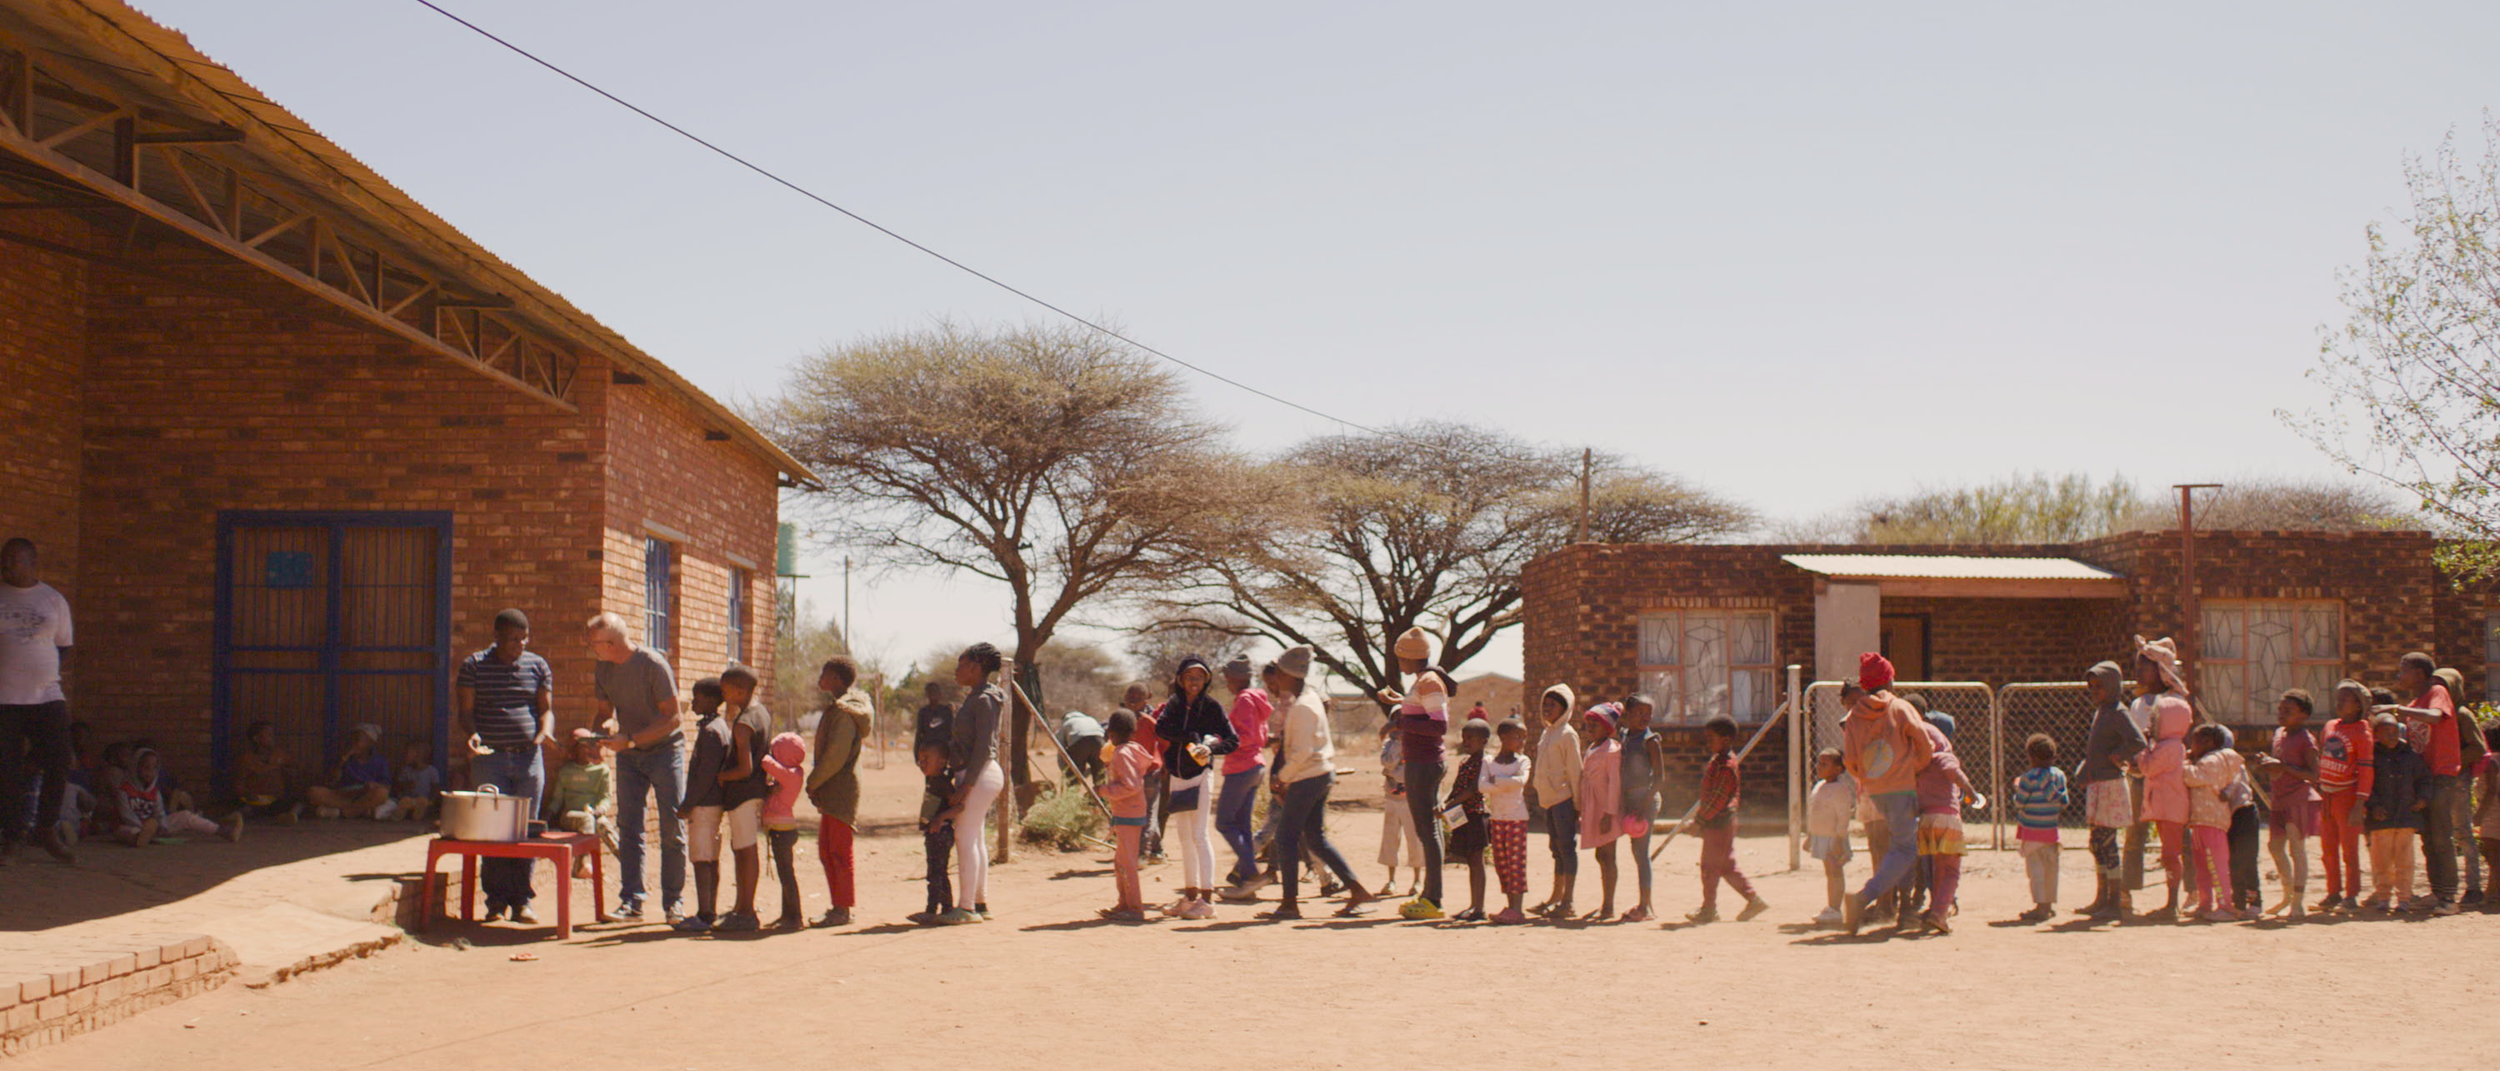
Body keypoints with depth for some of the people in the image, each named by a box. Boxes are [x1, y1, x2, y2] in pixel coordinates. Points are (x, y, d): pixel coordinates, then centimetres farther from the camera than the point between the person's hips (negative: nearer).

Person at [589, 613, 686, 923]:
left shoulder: (653, 665, -19)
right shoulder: (602, 668, 0)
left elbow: (671, 717, -19)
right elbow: (605, 708, 11)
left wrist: (630, 740, -25)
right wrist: (606, 726, -13)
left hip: (665, 749, -5)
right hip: (629, 756, 5)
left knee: (672, 828, -4)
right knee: (628, 827, 0)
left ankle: (674, 901, 3)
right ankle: (631, 900, 3)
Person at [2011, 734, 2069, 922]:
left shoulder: (2029, 777, -15)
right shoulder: (2059, 775, 3)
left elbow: (2019, 802, -12)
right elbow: (2064, 803, 5)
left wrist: (2017, 786, 5)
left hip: (2032, 830, -6)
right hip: (2051, 829, 6)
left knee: (2035, 867, -5)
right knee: (2050, 866, 13)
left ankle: (2040, 906, -10)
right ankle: (2050, 904, 22)